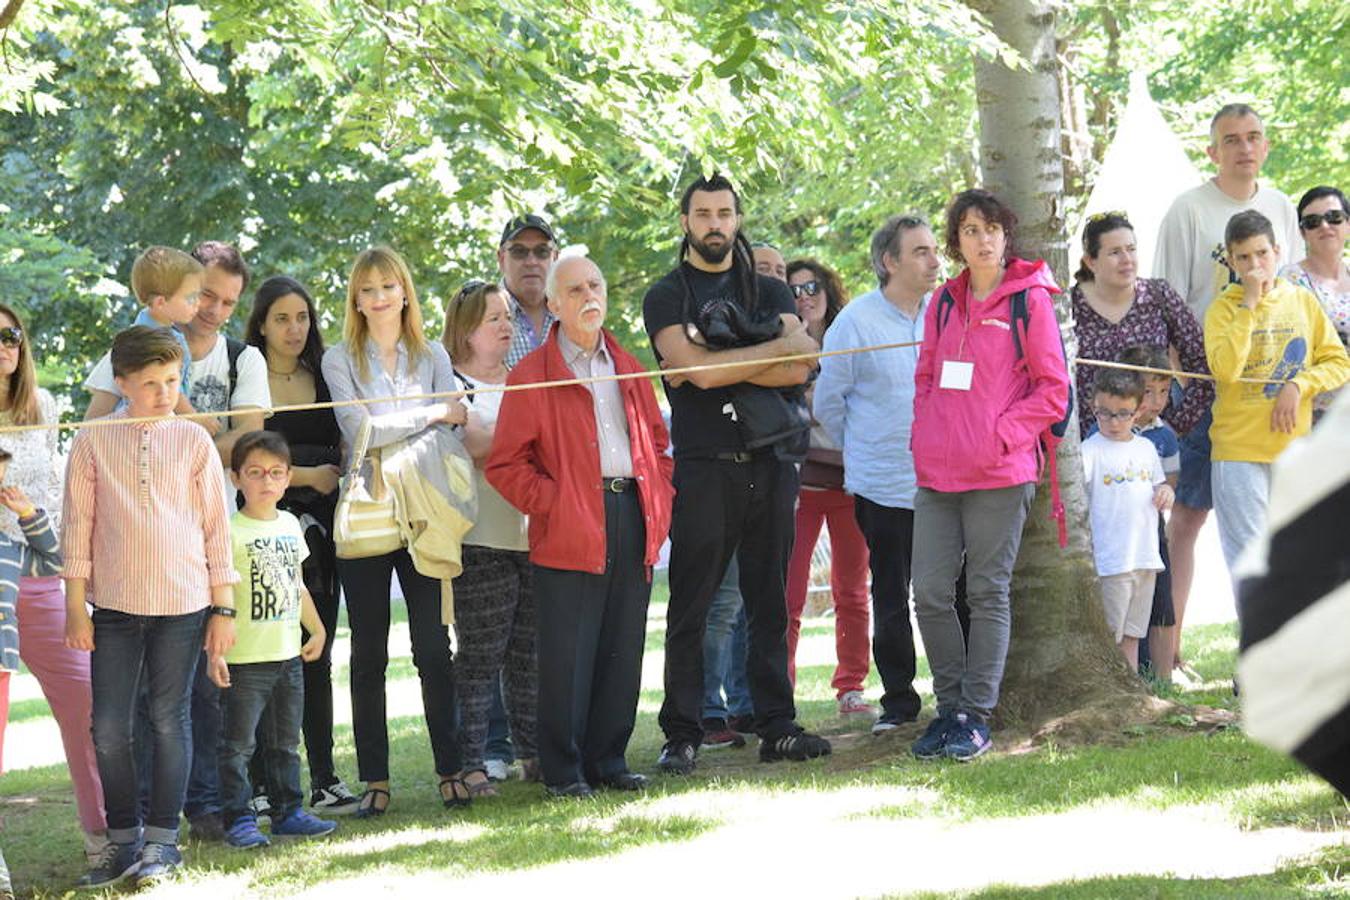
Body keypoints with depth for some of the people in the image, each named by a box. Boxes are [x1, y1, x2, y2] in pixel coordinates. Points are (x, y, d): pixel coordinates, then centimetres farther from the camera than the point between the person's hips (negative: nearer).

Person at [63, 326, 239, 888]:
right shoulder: (93, 442, 1)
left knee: (170, 720, 4)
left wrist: (224, 607, 3)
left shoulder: (193, 441, 2)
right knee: (108, 726, 2)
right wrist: (75, 604, 1)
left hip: (182, 603, -1)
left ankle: (162, 838, 12)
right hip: (114, 604, 1)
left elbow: (216, 525, 5)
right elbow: (79, 524, 4)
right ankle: (123, 836, 15)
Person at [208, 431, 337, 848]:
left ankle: (288, 812, 21)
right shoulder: (231, 531, -12)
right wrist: (215, 648, -21)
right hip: (244, 658, -7)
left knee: (285, 742, 14)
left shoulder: (290, 525, 10)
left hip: (288, 654, 7)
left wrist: (317, 629, 27)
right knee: (238, 743, -2)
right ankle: (239, 819, 2)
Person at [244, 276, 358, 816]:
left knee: (316, 657, 6)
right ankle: (259, 786, -2)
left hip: (318, 531, 4)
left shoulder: (324, 380, 14)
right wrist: (307, 476, -12)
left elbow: (343, 452, 19)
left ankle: (324, 781, 9)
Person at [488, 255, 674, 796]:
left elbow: (656, 441, 24)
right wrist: (550, 504, -12)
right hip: (570, 530, -5)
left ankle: (608, 759, 16)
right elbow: (505, 464, -2)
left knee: (623, 649, 6)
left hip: (633, 522, 5)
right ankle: (563, 769, 2)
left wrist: (659, 501, 9)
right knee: (567, 654, -5)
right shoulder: (532, 376, 1)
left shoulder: (626, 368, 18)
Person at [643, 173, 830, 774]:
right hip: (703, 469, -3)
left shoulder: (770, 293, 15)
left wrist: (722, 363, -10)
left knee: (770, 603, 5)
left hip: (769, 463, 3)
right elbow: (697, 368, -12)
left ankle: (777, 726, 8)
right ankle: (682, 735, 1)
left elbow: (797, 370, -1)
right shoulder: (665, 298, 5)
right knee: (690, 608, -2)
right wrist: (777, 348, -6)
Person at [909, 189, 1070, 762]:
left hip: (999, 475, -5)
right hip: (937, 474, 5)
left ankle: (976, 715, 5)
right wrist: (924, 439, 8)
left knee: (987, 593, 0)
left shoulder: (1029, 300, -1)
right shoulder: (945, 304, 15)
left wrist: (1002, 434, -11)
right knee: (930, 592, 1)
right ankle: (949, 708, 13)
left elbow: (1053, 387, -3)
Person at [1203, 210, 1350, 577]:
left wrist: (1298, 385, -11)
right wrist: (1249, 305, -15)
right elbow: (1225, 370, -18)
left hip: (1295, 446, 3)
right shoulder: (1224, 308, -2)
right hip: (1239, 449, -3)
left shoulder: (1303, 302, 7)